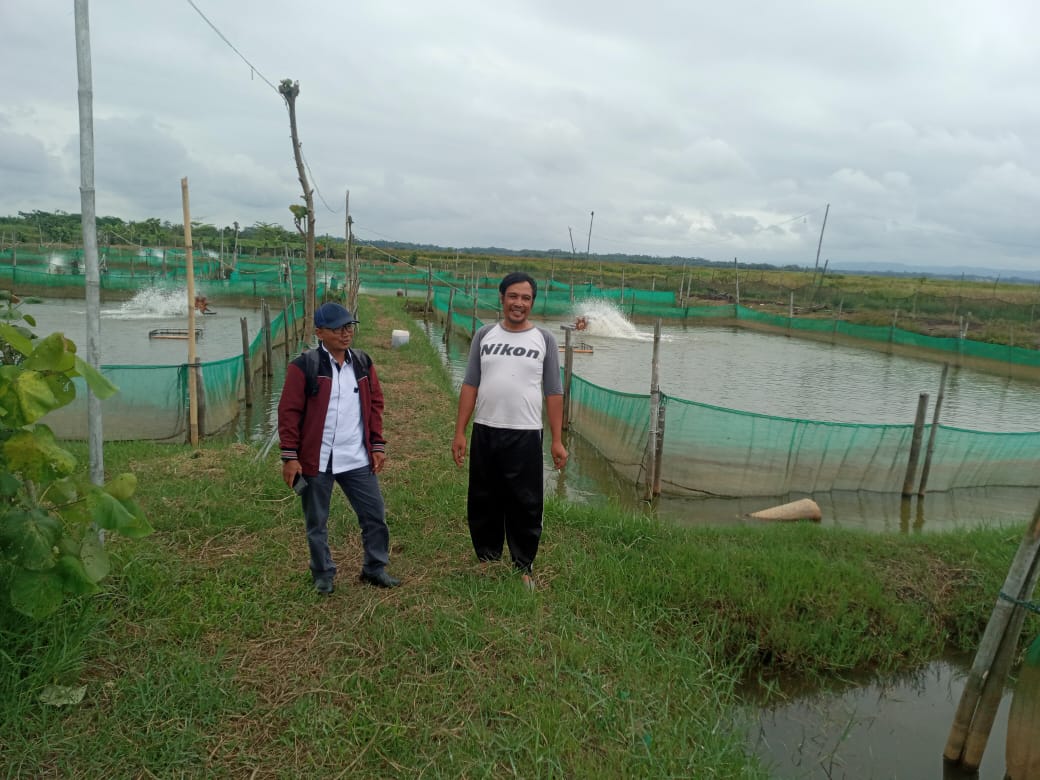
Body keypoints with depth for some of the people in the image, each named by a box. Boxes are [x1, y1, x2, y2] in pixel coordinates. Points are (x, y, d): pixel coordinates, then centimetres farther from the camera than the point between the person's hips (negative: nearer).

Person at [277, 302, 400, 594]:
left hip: (358, 459, 4)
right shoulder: (304, 367, -8)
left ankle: (375, 568, 26)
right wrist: (290, 456, -11)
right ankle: (324, 575, 28)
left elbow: (375, 404, 11)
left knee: (375, 515, 8)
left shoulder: (363, 363, 6)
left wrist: (377, 444, 6)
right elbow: (289, 412, -8)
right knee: (317, 523, 10)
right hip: (316, 461, -4)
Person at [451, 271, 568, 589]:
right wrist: (459, 432, 0)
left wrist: (557, 440, -3)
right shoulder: (484, 335, 6)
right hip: (485, 432, 2)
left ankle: (524, 566, 19)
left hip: (525, 435, -2)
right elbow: (470, 385, 5)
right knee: (483, 501, 12)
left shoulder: (544, 339, 2)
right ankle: (486, 558, 29)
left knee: (525, 504, 4)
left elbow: (553, 393, 2)